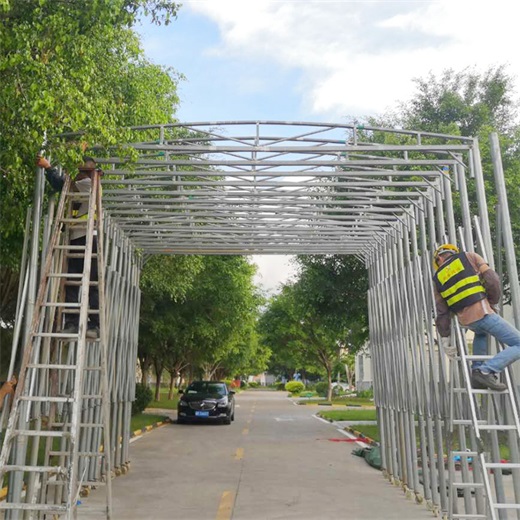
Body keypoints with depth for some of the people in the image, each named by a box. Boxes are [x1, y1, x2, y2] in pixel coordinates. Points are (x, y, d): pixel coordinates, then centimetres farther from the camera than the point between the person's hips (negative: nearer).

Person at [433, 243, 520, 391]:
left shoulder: (438, 278, 18)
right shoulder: (469, 257, 11)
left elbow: (442, 312, 14)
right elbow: (492, 280, 1)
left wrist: (445, 338, 17)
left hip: (465, 321, 5)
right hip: (482, 313, -5)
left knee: (481, 332, 38)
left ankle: (476, 371, 24)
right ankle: (487, 370, -13)